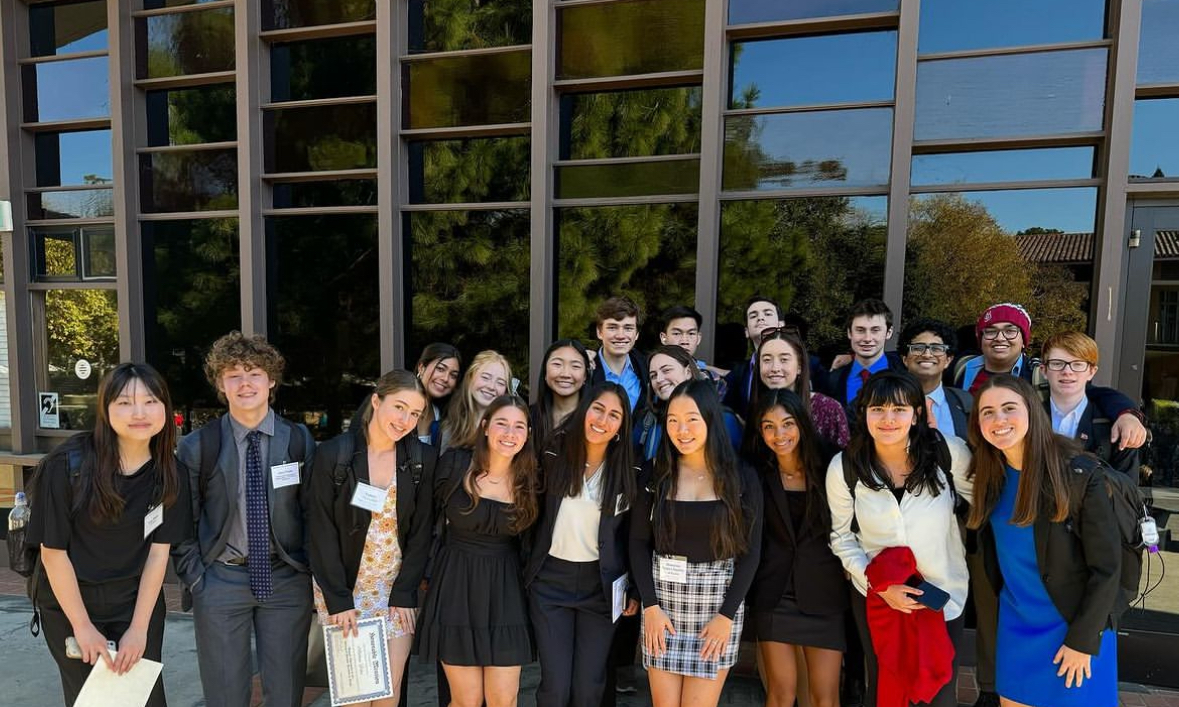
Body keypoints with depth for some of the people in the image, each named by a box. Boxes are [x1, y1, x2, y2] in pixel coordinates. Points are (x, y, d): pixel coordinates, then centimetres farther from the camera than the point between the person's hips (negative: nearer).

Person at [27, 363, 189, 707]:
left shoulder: (168, 474, -11)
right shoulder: (68, 465, -19)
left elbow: (159, 551, -6)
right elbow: (53, 552, -13)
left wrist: (139, 627, -8)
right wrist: (82, 626, -9)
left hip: (139, 602, 2)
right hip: (70, 605, -2)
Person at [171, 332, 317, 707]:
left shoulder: (299, 440, -3)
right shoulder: (196, 446, -5)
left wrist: (310, 571, 0)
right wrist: (195, 578, -2)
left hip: (286, 579, 1)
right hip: (221, 581, 0)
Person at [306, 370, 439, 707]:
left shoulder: (423, 459, -6)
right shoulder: (332, 454, -12)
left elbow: (421, 531, -2)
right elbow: (321, 532, -10)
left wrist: (404, 594, -7)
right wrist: (338, 600, -11)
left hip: (398, 587, 2)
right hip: (341, 586, -1)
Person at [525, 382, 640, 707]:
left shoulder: (627, 471, -4)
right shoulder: (554, 455, -5)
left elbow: (634, 536, 3)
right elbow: (533, 516, 2)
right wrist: (526, 569, -1)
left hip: (601, 584, 0)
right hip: (550, 580, 0)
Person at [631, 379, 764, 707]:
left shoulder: (742, 477, -4)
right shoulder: (655, 474, -1)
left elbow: (750, 551, -2)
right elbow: (639, 542, 2)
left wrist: (726, 615, -6)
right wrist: (650, 605, -6)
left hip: (718, 601, -1)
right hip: (663, 597, 1)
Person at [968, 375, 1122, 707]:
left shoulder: (1081, 476, -19)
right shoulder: (988, 474, -5)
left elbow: (1107, 568, -14)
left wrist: (1082, 641, -12)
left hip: (1075, 625, -4)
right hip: (1015, 625, 4)